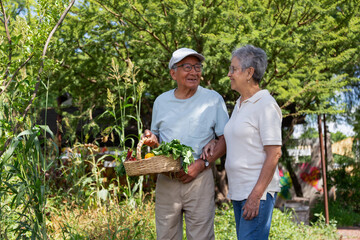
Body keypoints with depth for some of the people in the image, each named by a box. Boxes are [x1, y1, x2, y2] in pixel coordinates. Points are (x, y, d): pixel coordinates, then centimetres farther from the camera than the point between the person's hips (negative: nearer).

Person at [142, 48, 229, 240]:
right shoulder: (161, 101, 11)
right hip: (166, 179, 3)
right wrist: (151, 139, -3)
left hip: (199, 178, -3)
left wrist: (202, 164, -13)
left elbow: (226, 140, -1)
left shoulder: (213, 99, 1)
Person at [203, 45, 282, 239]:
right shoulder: (240, 103, 16)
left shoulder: (266, 105, -12)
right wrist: (216, 144, 8)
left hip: (258, 192, -9)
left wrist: (255, 196, -21)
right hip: (238, 192, 9)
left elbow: (274, 154, -16)